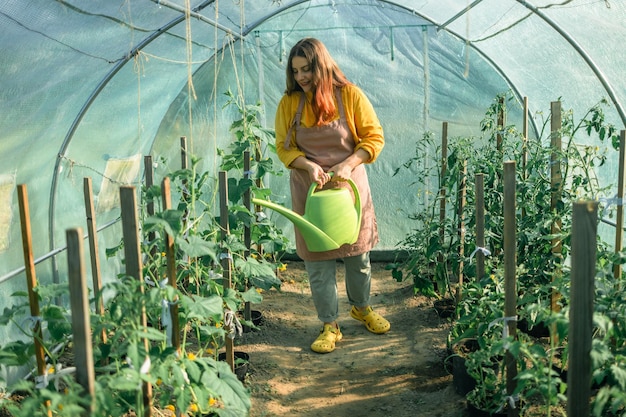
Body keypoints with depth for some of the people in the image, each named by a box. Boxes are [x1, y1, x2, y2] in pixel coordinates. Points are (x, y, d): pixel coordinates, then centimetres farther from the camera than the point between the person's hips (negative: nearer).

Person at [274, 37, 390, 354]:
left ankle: (361, 307, 39)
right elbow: (283, 147, -1)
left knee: (357, 254, 12)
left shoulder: (350, 95, -8)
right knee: (318, 261, 3)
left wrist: (348, 164, -20)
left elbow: (374, 138, -6)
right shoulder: (289, 103, -4)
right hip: (309, 189, 0)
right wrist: (308, 165, -20)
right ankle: (329, 326, 18)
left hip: (350, 184, 0)